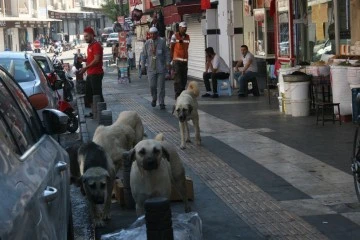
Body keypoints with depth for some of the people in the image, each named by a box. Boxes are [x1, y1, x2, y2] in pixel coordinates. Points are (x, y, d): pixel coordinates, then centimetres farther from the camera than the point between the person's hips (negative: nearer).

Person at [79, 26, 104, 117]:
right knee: (88, 93, 14)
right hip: (90, 74, 10)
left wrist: (86, 68, -21)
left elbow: (96, 60, -20)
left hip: (96, 73, -10)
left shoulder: (96, 45, -13)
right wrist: (83, 59, 8)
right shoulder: (90, 45, 18)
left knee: (97, 94, -7)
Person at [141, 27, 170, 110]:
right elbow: (144, 55, 10)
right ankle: (154, 98, 26)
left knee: (161, 86, 0)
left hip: (161, 68, -1)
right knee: (152, 86, -2)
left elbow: (167, 53, -1)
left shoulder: (162, 41, -1)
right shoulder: (147, 43, 5)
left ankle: (161, 103, 10)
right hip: (151, 68, 1)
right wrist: (143, 65, 7)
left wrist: (168, 62, -12)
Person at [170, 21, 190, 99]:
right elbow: (171, 48, 0)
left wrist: (187, 59, 11)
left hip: (185, 61, 5)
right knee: (178, 79, -6)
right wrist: (172, 59, -3)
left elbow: (186, 49, 15)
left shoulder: (187, 37, 13)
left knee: (184, 78, 6)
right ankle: (177, 95, -4)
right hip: (177, 60, -5)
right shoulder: (175, 36, -1)